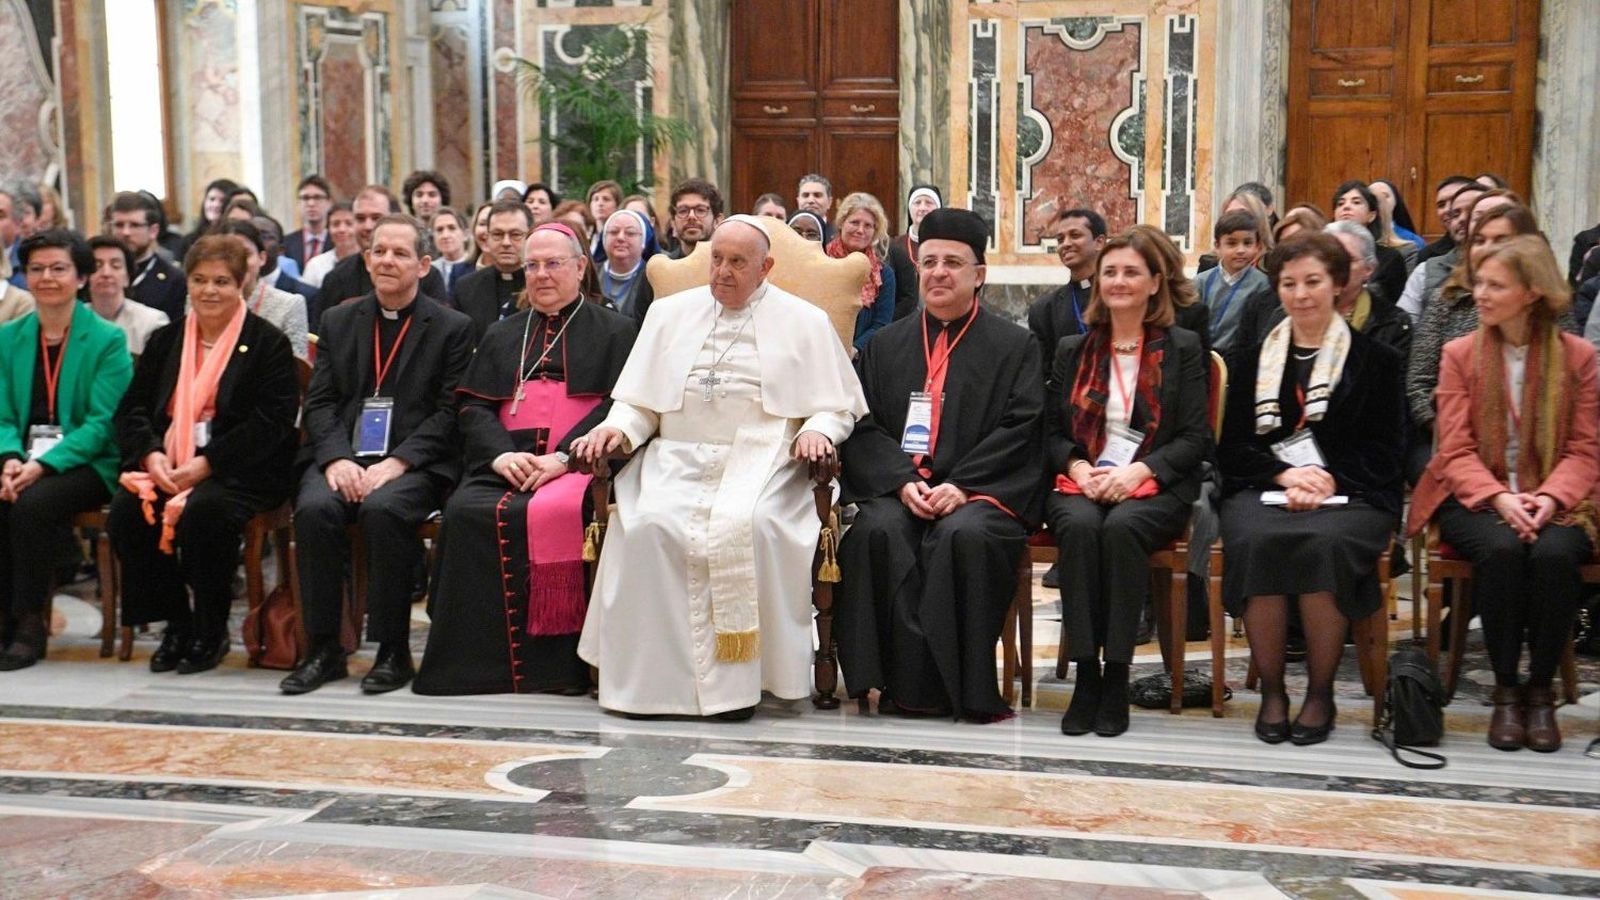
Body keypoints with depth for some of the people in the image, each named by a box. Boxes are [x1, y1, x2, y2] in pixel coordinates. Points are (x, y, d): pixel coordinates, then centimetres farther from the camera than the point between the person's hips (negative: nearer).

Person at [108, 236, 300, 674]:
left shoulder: (268, 343, 2)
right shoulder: (165, 340, 19)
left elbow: (272, 422, -9)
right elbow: (131, 408, 13)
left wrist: (205, 464, -17)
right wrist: (151, 454, -9)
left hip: (240, 470, -5)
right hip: (166, 464, 5)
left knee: (202, 510, -34)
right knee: (125, 510, -23)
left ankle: (211, 631, -12)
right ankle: (176, 624, -5)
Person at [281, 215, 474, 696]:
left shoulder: (452, 327, 6)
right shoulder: (338, 322, 17)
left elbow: (449, 413, -2)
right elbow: (318, 402, 10)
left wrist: (395, 463, -15)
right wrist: (337, 458, -10)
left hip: (414, 462, -3)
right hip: (344, 455, 3)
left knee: (383, 508, -34)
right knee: (314, 507, -28)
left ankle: (393, 651, -20)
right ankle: (323, 647, -15)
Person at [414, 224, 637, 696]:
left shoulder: (615, 331, 14)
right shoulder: (502, 335, 26)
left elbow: (620, 406, -1)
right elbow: (474, 408, 15)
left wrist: (563, 456, -16)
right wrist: (501, 454, -7)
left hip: (576, 466, -3)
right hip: (506, 466, 4)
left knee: (549, 513, -37)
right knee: (465, 511, -29)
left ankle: (554, 659, -27)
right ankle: (478, 656, -22)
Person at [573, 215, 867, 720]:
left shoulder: (804, 322, 12)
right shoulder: (670, 313, 20)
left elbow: (837, 407, 10)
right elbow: (640, 402, 18)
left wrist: (816, 431, -11)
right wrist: (617, 428, -3)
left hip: (759, 460, -2)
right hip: (677, 459, 3)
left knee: (745, 525, -34)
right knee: (646, 523, -28)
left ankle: (736, 678, -25)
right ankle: (652, 674, -21)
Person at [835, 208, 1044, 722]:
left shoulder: (1015, 346, 10)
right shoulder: (886, 345, 19)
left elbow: (1020, 428, -1)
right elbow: (864, 427, 10)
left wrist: (961, 485, -14)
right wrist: (902, 480, -9)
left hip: (982, 488, -2)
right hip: (898, 486, 2)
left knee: (964, 535, -35)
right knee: (879, 532, -31)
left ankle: (963, 687, -25)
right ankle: (906, 680, -25)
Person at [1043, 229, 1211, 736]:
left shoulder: (1183, 348, 11)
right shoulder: (1072, 350, 19)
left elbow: (1196, 438, 2)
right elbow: (1051, 432, 14)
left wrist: (1138, 470, -14)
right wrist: (1078, 467, -8)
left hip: (1156, 486, -2)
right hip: (1081, 482, 2)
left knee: (1122, 527, -35)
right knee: (1079, 526, -33)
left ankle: (1117, 677, -30)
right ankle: (1085, 674, -30)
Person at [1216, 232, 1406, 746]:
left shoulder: (1374, 360, 12)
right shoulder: (1252, 360, 18)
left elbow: (1384, 449, 5)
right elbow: (1233, 447, 11)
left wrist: (1329, 479, -13)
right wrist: (1285, 474, -8)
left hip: (1350, 493, -1)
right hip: (1264, 487, 2)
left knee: (1326, 544, -35)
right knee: (1257, 542, -33)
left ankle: (1320, 692, -18)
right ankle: (1271, 690, -19)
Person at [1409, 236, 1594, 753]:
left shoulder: (1578, 356, 6)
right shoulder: (1460, 354, 7)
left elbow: (1585, 450, 2)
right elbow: (1457, 451, 0)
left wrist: (1549, 498, -18)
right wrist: (1499, 497, -18)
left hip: (1551, 501, 0)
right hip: (1477, 497, 0)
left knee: (1555, 554, -33)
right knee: (1501, 550, -33)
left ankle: (1541, 691, -14)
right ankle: (1505, 691, -17)